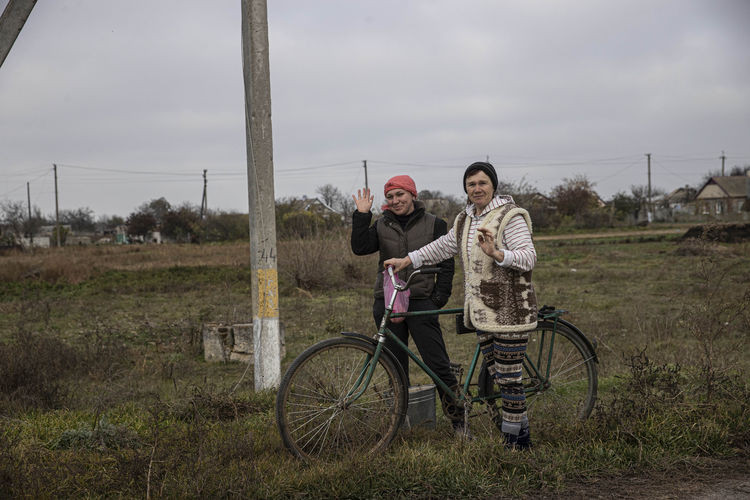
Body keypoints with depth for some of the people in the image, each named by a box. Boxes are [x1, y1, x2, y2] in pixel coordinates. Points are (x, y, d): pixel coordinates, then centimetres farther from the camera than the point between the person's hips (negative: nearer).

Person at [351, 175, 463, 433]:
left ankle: (458, 417, 3)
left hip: (421, 303, -3)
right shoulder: (382, 225, 10)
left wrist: (440, 298, -3)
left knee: (438, 363, -6)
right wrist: (362, 215, -10)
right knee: (396, 366, 8)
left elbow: (446, 263, 5)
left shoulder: (434, 224, 4)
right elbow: (360, 248, -5)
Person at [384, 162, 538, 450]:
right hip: (482, 311, 8)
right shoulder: (465, 220, 13)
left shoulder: (510, 216, -12)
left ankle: (516, 440, 7)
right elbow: (445, 246, 26)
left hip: (509, 311, -8)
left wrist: (496, 253, -37)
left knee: (508, 378, -5)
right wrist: (408, 260, 23)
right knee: (496, 375, 14)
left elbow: (528, 257, -21)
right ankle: (521, 432, 28)